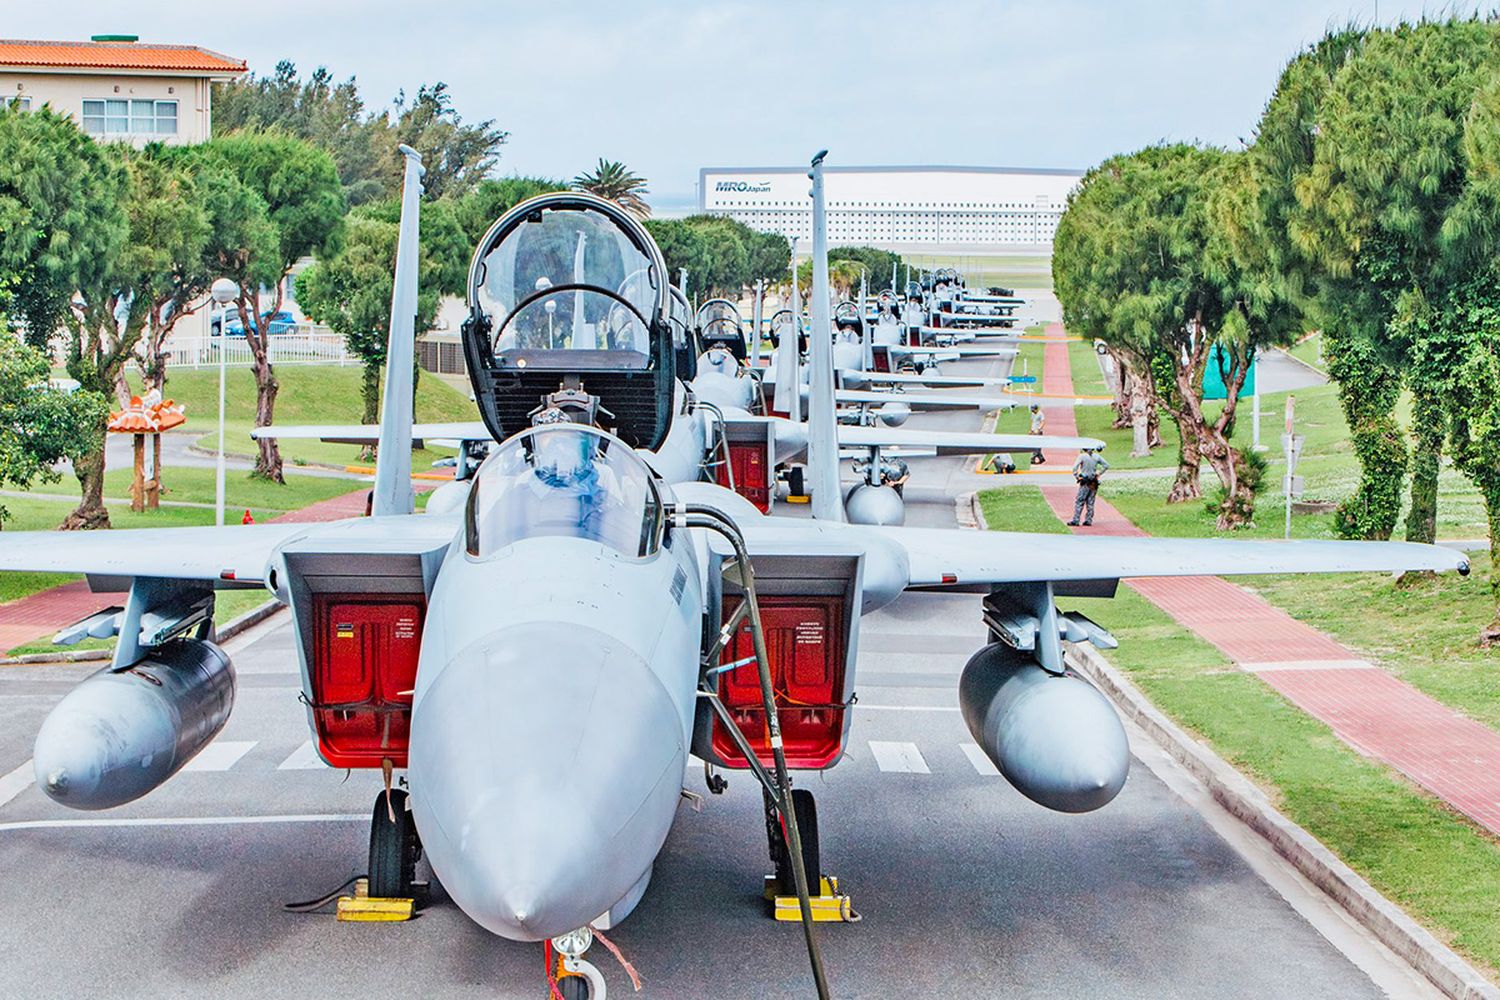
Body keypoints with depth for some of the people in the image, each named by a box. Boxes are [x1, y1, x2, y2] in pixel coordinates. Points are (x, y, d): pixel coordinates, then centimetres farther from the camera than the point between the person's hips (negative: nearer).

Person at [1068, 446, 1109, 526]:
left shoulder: (1082, 456, -9)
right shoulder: (1097, 456, 4)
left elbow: (1075, 468, -18)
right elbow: (1106, 465, 9)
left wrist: (1077, 477, -6)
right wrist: (1099, 473, 12)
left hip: (1085, 483, -5)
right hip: (1094, 483, 5)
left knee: (1079, 502, -2)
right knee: (1090, 503, 11)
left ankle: (1075, 520, -6)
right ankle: (1088, 520, 11)